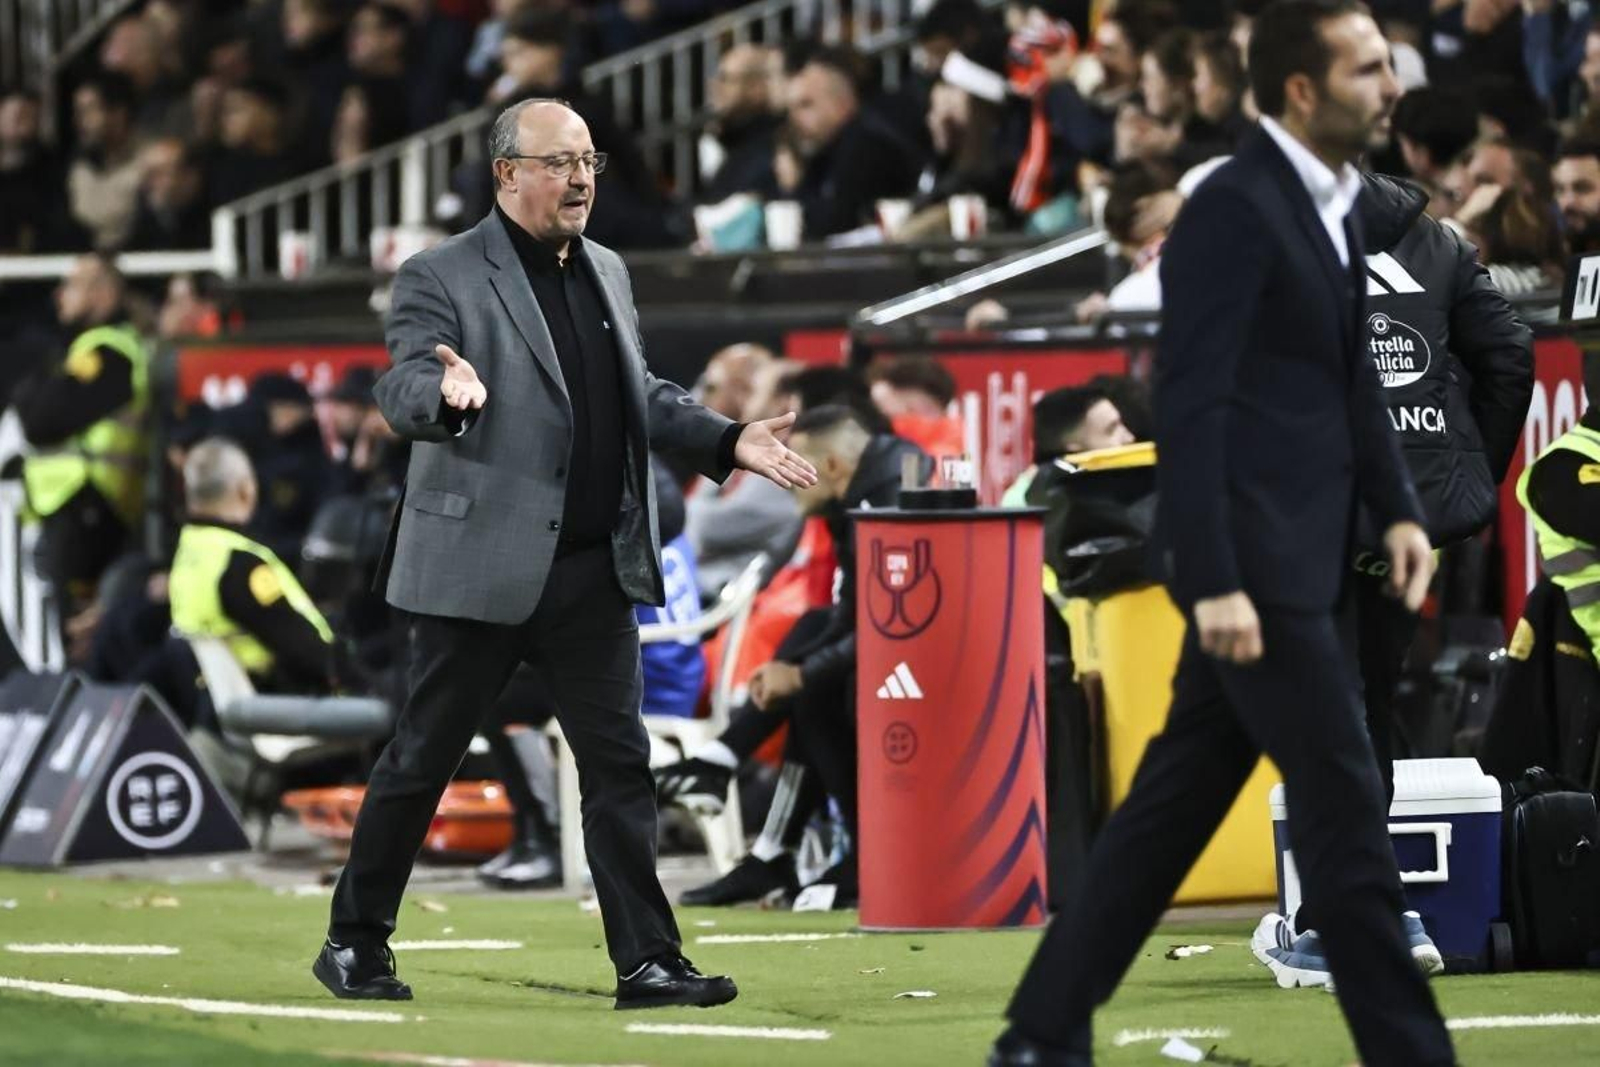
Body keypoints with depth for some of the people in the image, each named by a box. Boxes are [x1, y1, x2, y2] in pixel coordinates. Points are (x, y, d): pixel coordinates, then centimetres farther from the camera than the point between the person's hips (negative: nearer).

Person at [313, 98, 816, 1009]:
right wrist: (448, 395, -40)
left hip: (596, 570, 6)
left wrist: (728, 440, 10)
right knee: (422, 762, 4)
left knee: (620, 764, 2)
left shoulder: (606, 273, 15)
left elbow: (642, 393, 22)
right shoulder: (442, 279, -7)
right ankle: (356, 943, 17)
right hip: (483, 567, -6)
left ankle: (648, 961, 4)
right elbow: (403, 391, -18)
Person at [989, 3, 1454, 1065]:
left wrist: (1397, 506, 9)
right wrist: (1214, 581, -22)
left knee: (1174, 805, 12)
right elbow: (1192, 403, -19)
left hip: (1296, 558, 9)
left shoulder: (1333, 202, 12)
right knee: (1346, 814, -5)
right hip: (1253, 561, -9)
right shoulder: (1235, 208, -16)